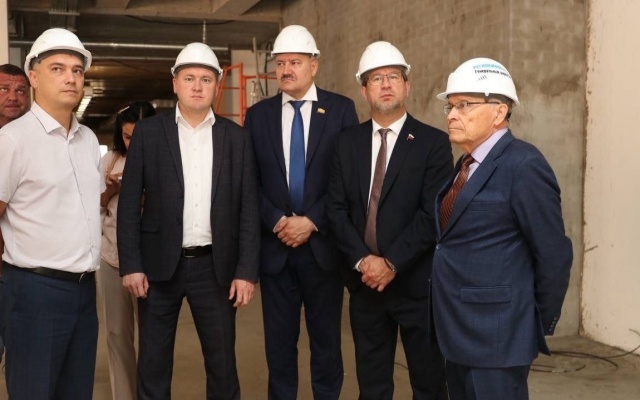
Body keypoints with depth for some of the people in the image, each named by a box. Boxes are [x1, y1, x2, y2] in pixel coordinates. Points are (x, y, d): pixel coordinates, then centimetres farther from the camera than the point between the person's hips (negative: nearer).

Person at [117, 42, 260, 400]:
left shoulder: (237, 137, 3)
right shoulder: (148, 132, 1)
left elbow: (249, 209, 1)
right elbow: (129, 203, 0)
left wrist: (247, 271, -5)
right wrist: (131, 264, -7)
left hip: (215, 266, 1)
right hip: (160, 265, 0)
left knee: (223, 365, 9)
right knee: (153, 366, 10)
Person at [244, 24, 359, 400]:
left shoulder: (341, 109, 1)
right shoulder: (258, 115, 7)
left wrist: (312, 222, -12)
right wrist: (277, 221, -10)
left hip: (323, 243, -2)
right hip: (275, 244, 2)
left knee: (326, 338, 8)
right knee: (279, 339, 9)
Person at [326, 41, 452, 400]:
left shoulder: (433, 142, -4)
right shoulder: (348, 142, 8)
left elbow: (434, 215, -12)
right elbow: (337, 209, 3)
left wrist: (391, 263, -15)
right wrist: (363, 259, -10)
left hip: (417, 282, -3)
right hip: (364, 280, 4)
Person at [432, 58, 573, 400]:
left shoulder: (523, 165, -16)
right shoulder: (469, 165, 11)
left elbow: (553, 254, -15)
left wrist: (540, 325, -6)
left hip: (495, 336, -9)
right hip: (461, 332, 9)